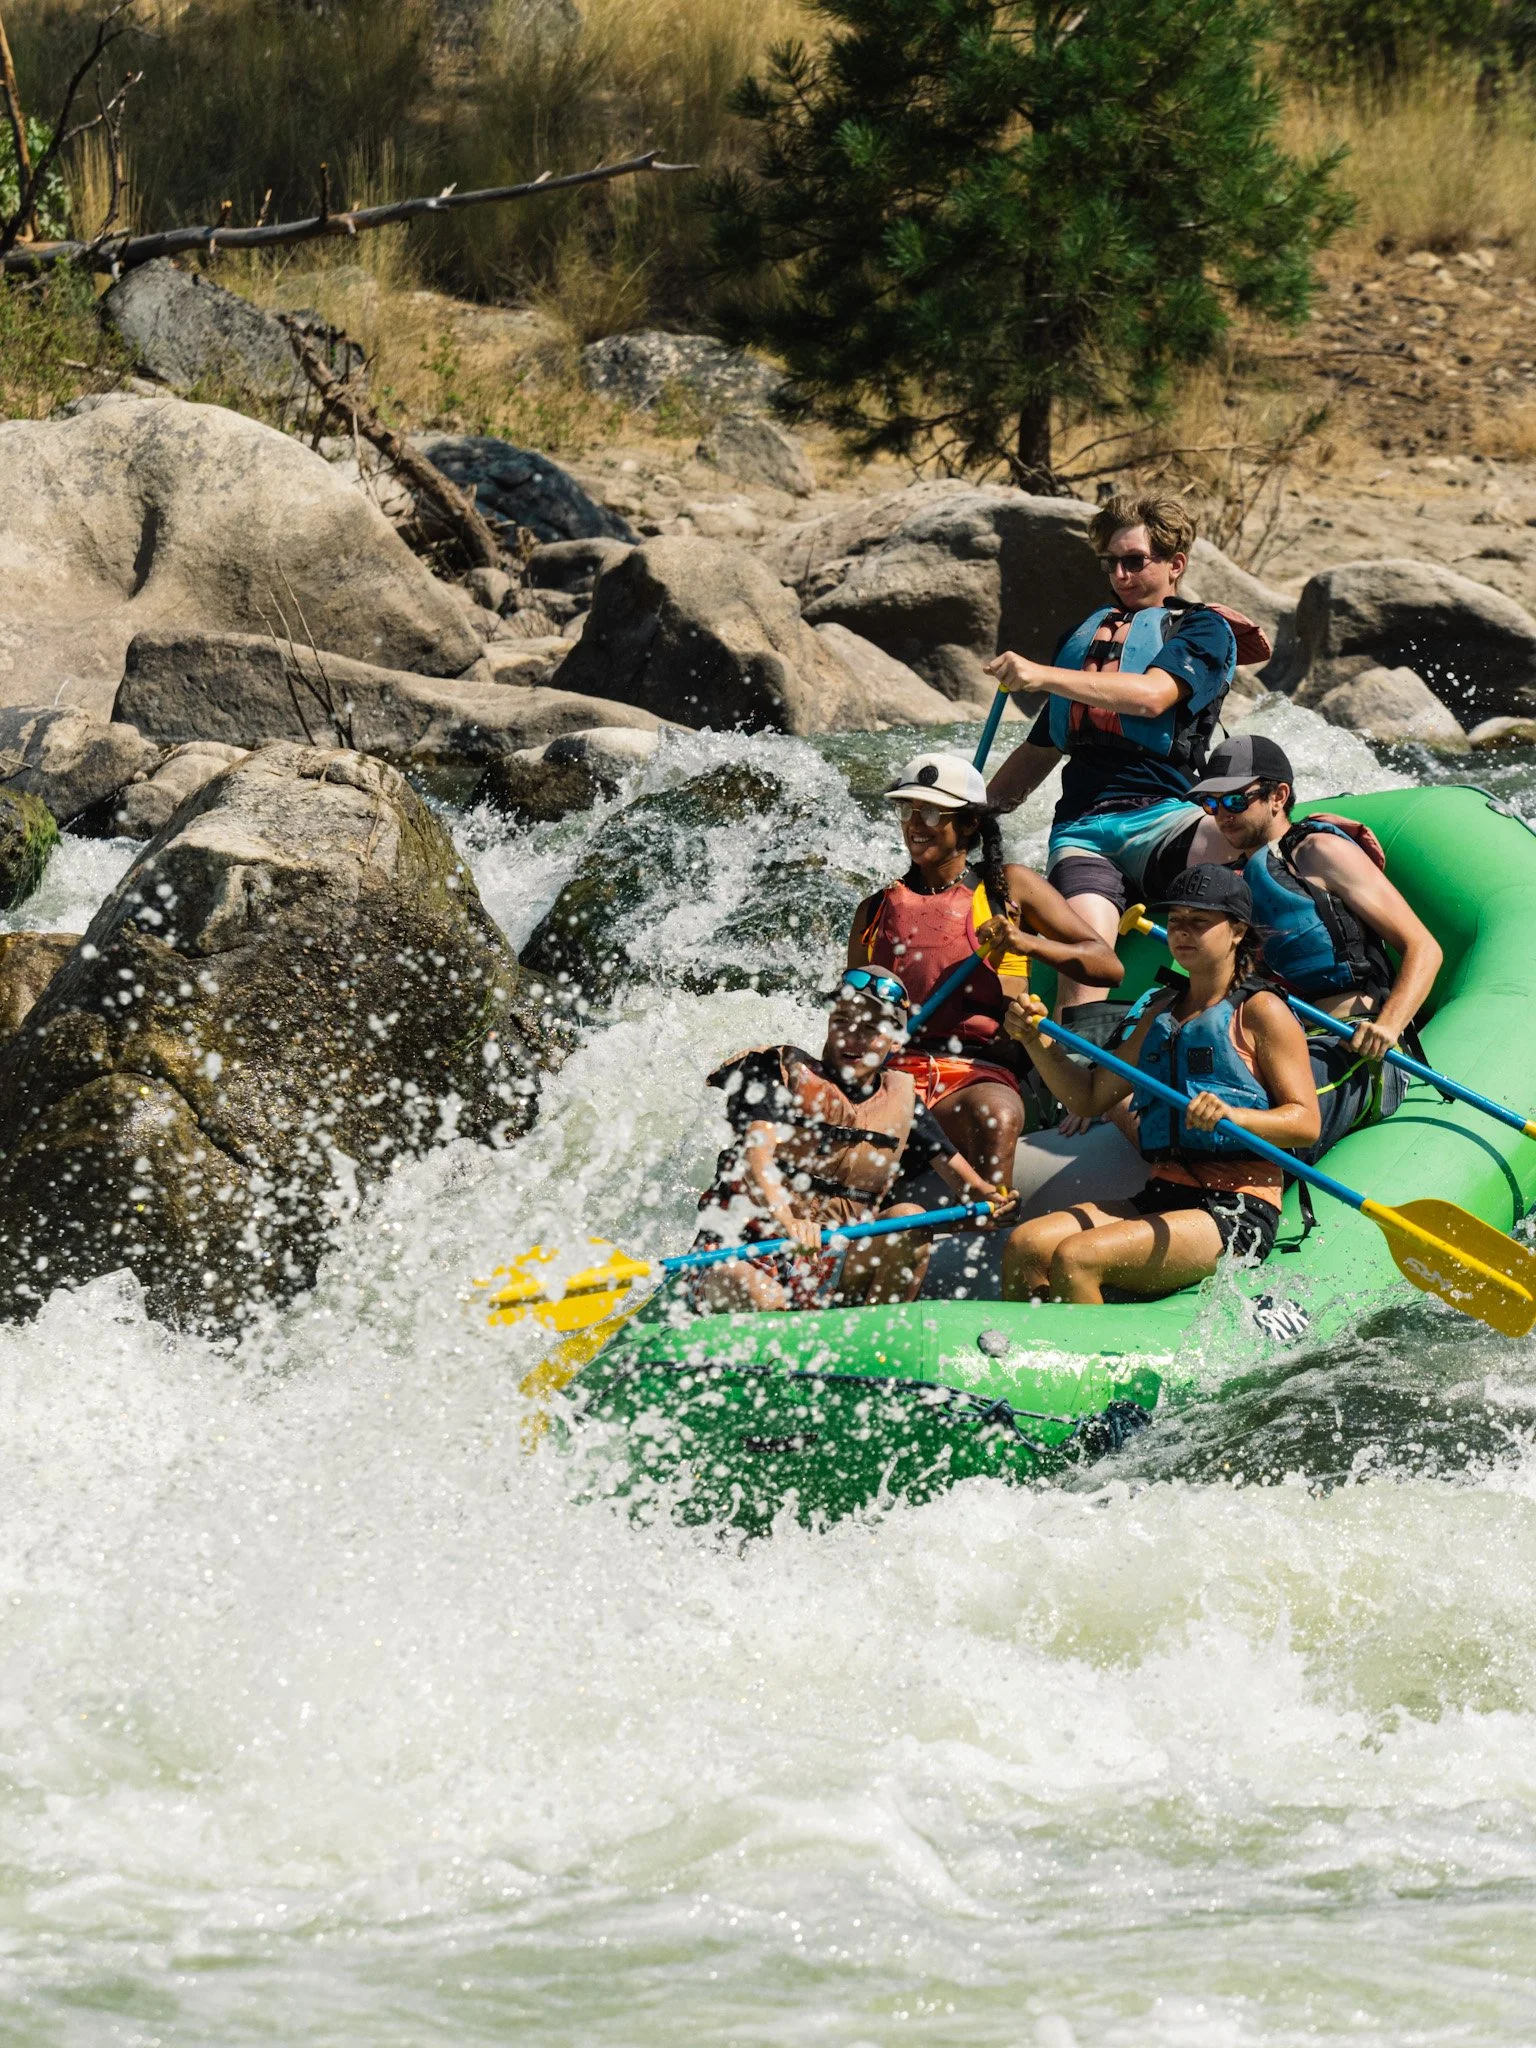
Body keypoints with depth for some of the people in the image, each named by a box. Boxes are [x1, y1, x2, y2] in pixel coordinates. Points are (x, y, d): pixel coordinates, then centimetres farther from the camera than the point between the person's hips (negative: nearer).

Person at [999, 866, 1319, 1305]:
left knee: (1075, 1258, -27)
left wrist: (1232, 1116, -26)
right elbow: (1090, 1098, 23)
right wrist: (1036, 1042, 7)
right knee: (1026, 1245, -15)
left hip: (1237, 1213, -7)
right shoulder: (1161, 1014, 21)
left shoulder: (1260, 1012, -1)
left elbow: (1306, 1123, -8)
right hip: (1162, 1197, 7)